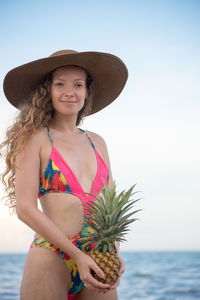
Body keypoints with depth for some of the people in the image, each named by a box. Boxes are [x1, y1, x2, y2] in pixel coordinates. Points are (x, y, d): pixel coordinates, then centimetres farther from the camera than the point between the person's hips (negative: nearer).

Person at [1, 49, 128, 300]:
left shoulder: (97, 142, 14)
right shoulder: (35, 137, -1)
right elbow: (26, 209, -8)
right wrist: (77, 255, -14)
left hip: (98, 265, 5)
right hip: (51, 259, -4)